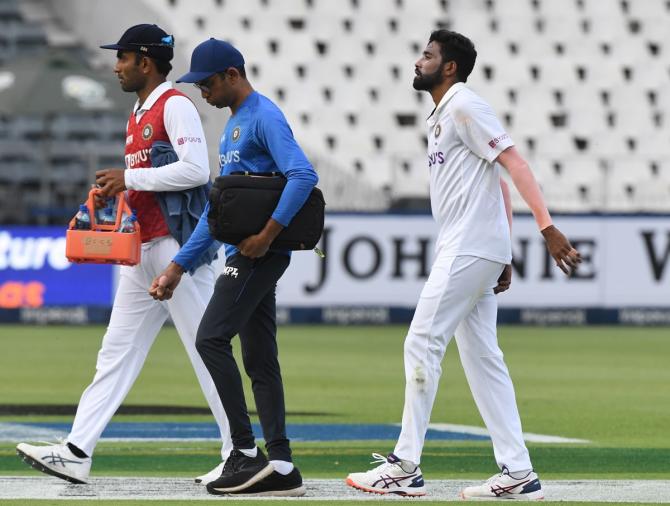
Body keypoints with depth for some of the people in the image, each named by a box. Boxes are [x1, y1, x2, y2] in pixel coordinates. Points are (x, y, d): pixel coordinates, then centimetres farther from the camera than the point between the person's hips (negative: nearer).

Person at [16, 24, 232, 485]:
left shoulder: (175, 105, -10)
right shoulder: (140, 111, 19)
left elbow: (196, 170, -21)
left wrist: (130, 177, -16)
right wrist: (117, 190, 7)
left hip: (178, 244, -10)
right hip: (145, 249, 10)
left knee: (206, 348, -6)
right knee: (117, 351, 6)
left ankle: (240, 453, 0)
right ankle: (77, 453, 4)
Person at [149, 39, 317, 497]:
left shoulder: (265, 116, -10)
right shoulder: (234, 124, 21)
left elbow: (304, 175, -25)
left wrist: (268, 233, -26)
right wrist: (179, 266, 21)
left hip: (261, 252, -10)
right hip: (246, 253, 10)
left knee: (212, 339, -14)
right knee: (259, 359, 7)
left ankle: (246, 450, -13)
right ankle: (280, 467, 6)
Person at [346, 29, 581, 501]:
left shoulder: (465, 106, -8)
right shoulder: (441, 117, 22)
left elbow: (513, 161, -17)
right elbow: (499, 185, 22)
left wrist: (547, 227, -27)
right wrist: (505, 256, 17)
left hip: (470, 249, -10)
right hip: (463, 250, 10)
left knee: (423, 343, -10)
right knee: (481, 356, 7)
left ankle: (405, 466, -8)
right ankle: (518, 474, 4)